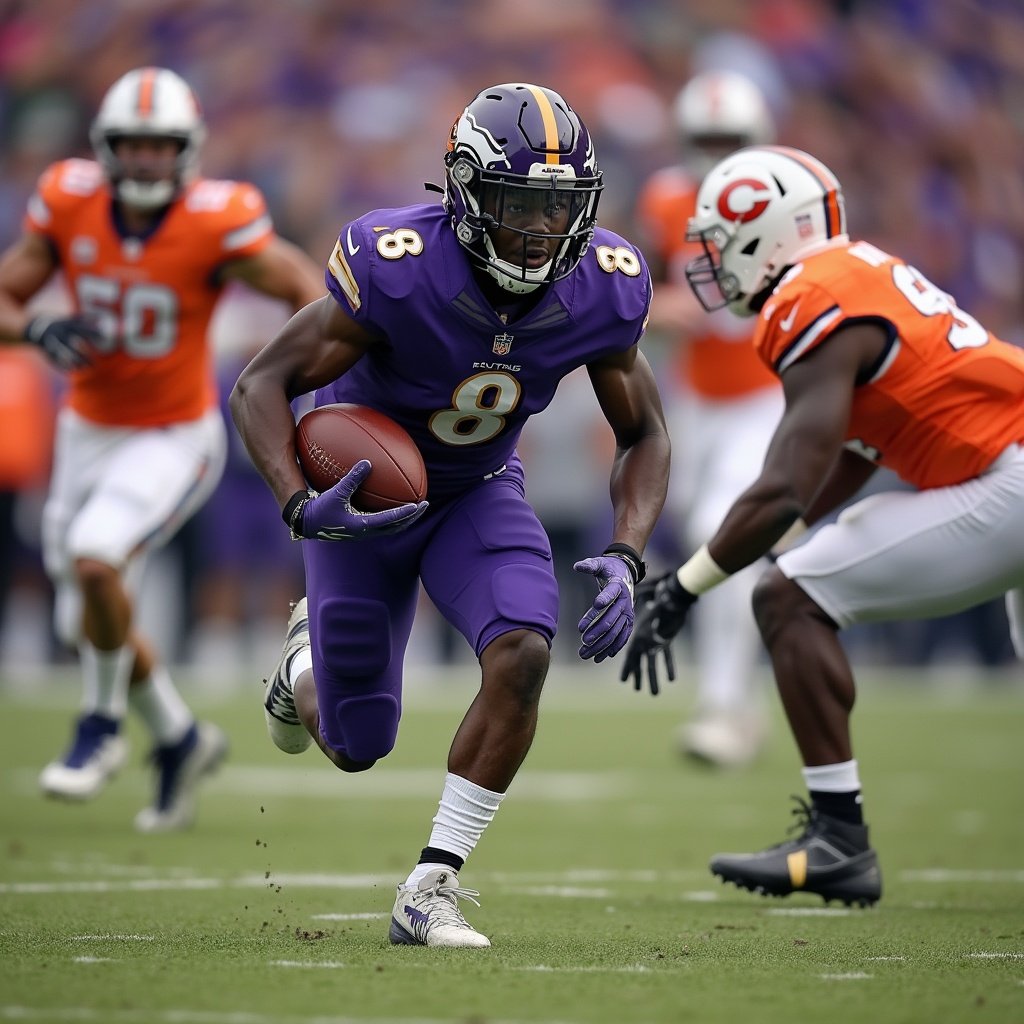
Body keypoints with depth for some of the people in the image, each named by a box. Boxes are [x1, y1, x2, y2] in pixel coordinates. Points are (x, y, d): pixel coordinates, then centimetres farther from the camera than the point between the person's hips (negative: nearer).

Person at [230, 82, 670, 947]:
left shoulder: (601, 291, -21)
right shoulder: (397, 270, -34)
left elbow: (644, 436, -6)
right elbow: (261, 384, -25)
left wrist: (625, 561, -23)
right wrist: (300, 508, -42)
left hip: (480, 491, 3)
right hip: (363, 495, -3)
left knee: (522, 656, -25)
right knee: (354, 746, 4)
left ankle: (430, 891, -12)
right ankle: (310, 659, 44)